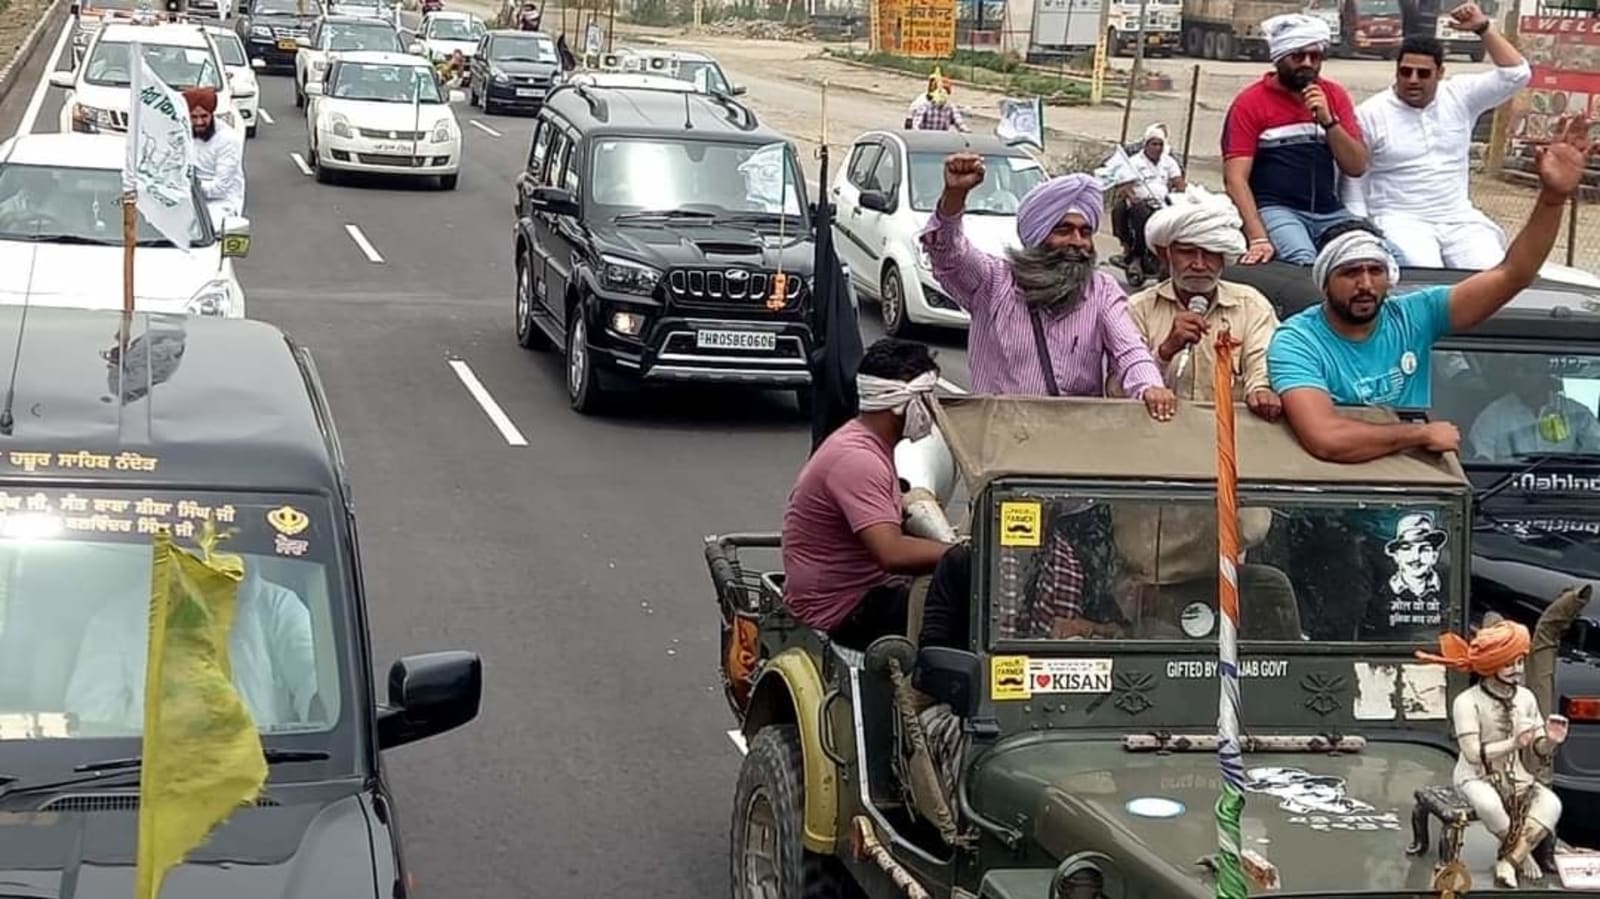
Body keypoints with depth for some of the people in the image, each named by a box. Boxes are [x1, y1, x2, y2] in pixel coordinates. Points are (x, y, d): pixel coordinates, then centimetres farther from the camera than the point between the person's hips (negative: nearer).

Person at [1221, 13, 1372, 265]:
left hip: (1331, 212, 5)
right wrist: (1258, 238, -21)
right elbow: (1235, 178, -8)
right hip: (1276, 210, -4)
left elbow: (1357, 166, 6)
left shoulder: (1334, 95, 11)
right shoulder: (1250, 103, -1)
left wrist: (1327, 119, -9)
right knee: (1304, 262, -33)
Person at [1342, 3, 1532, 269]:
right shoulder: (1369, 114, 1)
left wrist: (1483, 27, -5)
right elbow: (1354, 183, 2)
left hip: (1459, 219, 3)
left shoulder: (1459, 96, 8)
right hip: (1400, 221, -3)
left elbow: (1517, 74, 1)